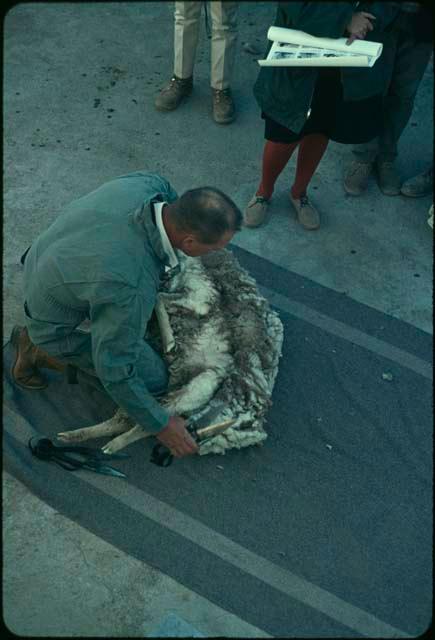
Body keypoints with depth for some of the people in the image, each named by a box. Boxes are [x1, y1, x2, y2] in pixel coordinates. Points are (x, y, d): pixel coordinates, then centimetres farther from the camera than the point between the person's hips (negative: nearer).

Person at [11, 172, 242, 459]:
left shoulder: (147, 183, -22)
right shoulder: (132, 287, -41)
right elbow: (115, 371, -28)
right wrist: (160, 425, -15)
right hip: (56, 324, -7)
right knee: (153, 379, 1)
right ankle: (42, 352, 7)